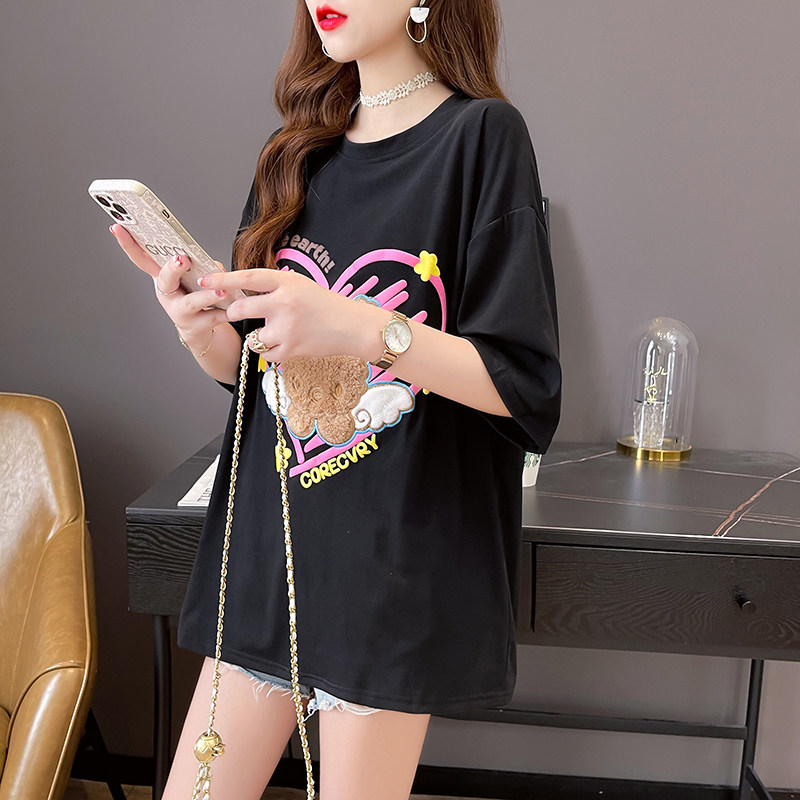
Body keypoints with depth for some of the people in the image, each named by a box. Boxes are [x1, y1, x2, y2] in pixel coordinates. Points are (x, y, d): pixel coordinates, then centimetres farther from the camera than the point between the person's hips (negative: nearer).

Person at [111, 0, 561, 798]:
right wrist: (204, 328, -10)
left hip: (396, 570, -5)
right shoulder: (296, 155, 11)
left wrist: (364, 329, -26)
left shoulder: (481, 134, -7)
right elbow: (250, 365, 13)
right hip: (265, 549, 5)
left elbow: (523, 385, -12)